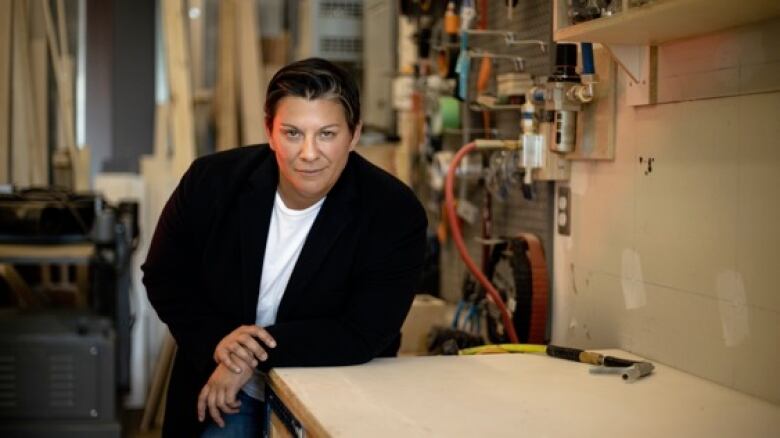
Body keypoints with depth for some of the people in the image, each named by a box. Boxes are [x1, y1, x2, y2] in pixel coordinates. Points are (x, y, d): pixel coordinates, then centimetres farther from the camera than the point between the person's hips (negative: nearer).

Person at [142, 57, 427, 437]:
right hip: (222, 391, 2)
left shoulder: (395, 214, -18)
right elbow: (163, 278, 1)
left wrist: (254, 355, -25)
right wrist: (216, 340, -17)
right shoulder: (210, 182, -10)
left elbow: (363, 335, -22)